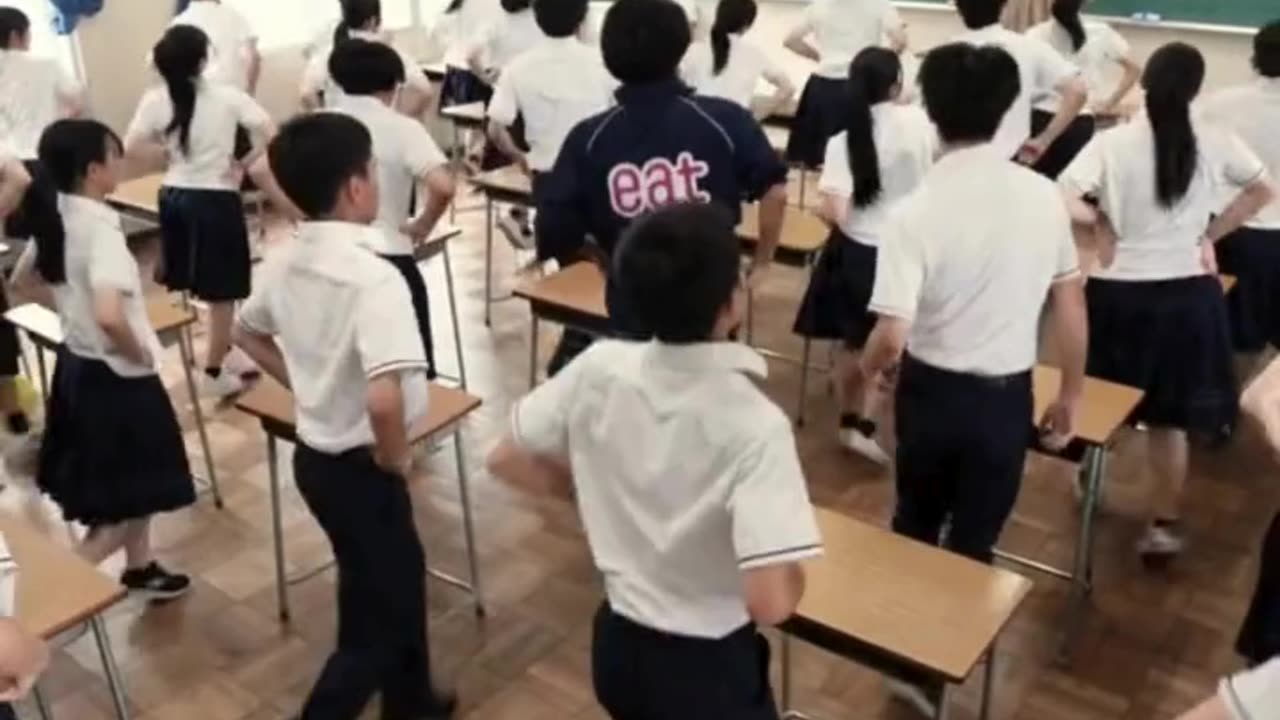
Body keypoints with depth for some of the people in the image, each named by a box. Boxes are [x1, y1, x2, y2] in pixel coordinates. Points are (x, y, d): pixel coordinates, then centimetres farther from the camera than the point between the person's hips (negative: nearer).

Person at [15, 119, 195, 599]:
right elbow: (110, 315, -37)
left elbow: (25, 279, 17)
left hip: (76, 364, 9)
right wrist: (140, 354, -20)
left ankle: (139, 567, 40)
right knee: (135, 494, 7)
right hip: (115, 376, -9)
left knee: (118, 484, 24)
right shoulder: (101, 229, -26)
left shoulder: (57, 218, 1)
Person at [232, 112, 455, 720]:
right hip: (359, 468, -9)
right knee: (374, 621, 10)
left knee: (399, 578, 27)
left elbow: (247, 333, 18)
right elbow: (384, 396, -38)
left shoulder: (285, 262, 0)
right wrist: (396, 457, -19)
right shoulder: (374, 277, -27)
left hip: (315, 455, 9)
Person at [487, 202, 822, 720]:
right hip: (711, 667, -5)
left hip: (618, 645, 5)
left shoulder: (599, 368, -14)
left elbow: (507, 460, -1)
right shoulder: (754, 424, -28)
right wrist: (794, 572, -9)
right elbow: (771, 603, -31)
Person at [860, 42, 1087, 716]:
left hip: (931, 390, -1)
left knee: (915, 525, 24)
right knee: (973, 543, 16)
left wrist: (870, 368, 0)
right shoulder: (1044, 196, -8)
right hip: (1007, 396, 1)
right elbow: (1071, 306, 0)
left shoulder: (915, 211, -19)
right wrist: (1070, 395, 13)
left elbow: (890, 337, -23)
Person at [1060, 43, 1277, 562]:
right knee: (1171, 416, 11)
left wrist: (1102, 218, -4)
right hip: (1189, 293, 2)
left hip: (1120, 291, -1)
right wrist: (1211, 234, 15)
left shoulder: (1112, 143, -12)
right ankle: (1165, 525, 20)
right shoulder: (1215, 143, -4)